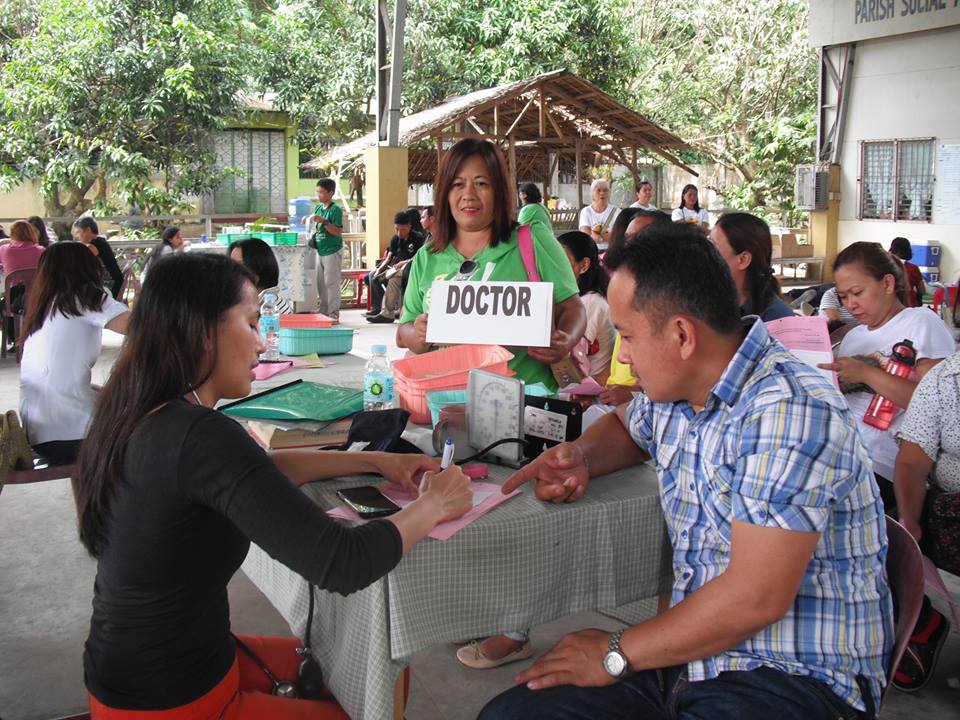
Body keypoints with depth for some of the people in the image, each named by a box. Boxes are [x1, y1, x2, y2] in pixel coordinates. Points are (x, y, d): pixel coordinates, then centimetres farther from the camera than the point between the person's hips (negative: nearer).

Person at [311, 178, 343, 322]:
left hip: (332, 251, -8)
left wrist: (324, 221, -25)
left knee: (331, 283, -5)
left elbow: (338, 231, -18)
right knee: (320, 283, 13)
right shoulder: (318, 207, 10)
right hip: (320, 250, 8)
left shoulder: (335, 209, -12)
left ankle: (333, 314, 0)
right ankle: (322, 311, 22)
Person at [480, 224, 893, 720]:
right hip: (690, 650, 8)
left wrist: (617, 655, -14)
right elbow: (627, 427, 30)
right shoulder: (673, 391, 5)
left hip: (798, 677, -7)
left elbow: (755, 599, -25)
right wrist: (581, 456, 6)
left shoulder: (790, 411, -21)